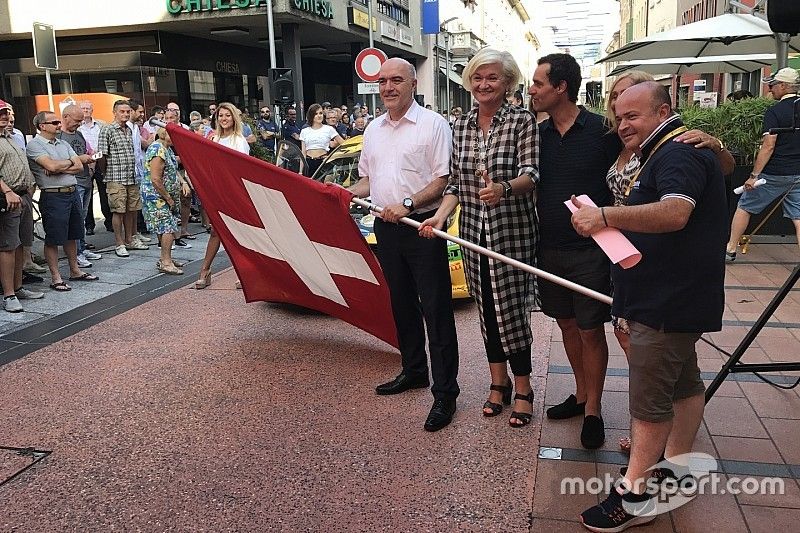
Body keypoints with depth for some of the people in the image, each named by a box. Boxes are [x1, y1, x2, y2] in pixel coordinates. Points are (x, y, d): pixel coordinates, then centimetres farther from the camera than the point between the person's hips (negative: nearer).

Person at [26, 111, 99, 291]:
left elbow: (79, 166, 5)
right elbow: (51, 165, -21)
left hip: (73, 193, 7)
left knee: (72, 235, 16)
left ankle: (75, 271, 27)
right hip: (53, 196, -7)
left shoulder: (63, 144, 14)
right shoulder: (34, 145, -7)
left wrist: (59, 169, -11)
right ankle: (56, 278, 7)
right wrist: (69, 162, -3)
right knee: (53, 239, 0)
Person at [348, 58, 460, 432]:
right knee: (402, 305, 16)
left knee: (436, 310, -5)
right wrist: (347, 193, 1)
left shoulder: (433, 124, -5)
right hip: (387, 229, 7)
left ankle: (445, 392, 0)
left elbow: (443, 179, -10)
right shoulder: (373, 130, 15)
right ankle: (413, 371, 32)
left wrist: (408, 202, -22)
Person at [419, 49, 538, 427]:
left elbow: (531, 174, -14)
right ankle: (498, 382, 29)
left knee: (511, 310, -2)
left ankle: (523, 389, 15)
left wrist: (504, 188, -35)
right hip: (473, 231, 5)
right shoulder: (460, 126, 8)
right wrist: (441, 216, -7)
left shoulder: (523, 121, -6)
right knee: (486, 309, 12)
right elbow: (455, 182, 10)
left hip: (512, 230, -5)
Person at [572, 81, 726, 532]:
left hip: (668, 303, -12)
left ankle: (635, 496, 3)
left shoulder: (677, 154, -17)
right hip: (673, 297, 12)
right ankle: (677, 470, 34)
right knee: (684, 381, 19)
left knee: (650, 398, -6)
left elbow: (674, 213, -34)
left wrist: (604, 216, -35)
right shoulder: (669, 153, 18)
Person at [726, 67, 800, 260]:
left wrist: (754, 175, -17)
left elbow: (768, 146, -18)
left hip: (774, 173, -6)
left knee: (744, 207, 10)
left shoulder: (774, 112, -14)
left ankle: (730, 250, 17)